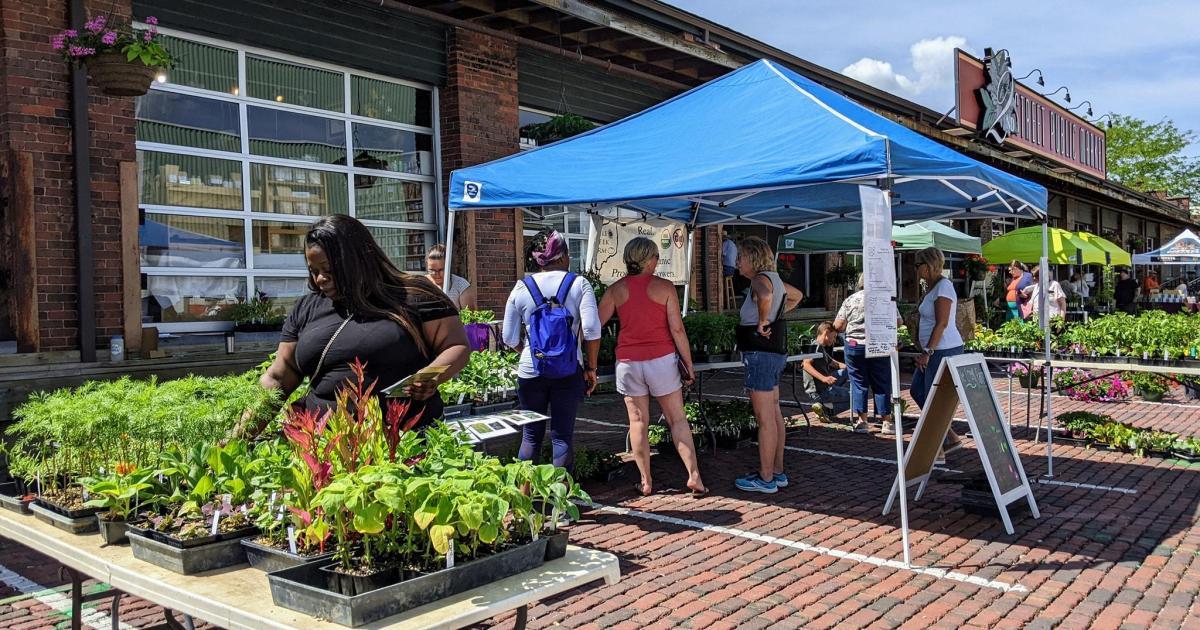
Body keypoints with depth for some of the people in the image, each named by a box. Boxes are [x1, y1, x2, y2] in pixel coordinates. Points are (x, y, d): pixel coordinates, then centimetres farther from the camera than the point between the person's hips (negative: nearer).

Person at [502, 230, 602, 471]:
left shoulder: (521, 288, 1)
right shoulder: (579, 284, -4)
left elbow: (510, 339, 2)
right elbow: (592, 329, -12)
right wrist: (591, 367, -1)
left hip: (530, 370, 2)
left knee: (531, 435, 14)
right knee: (563, 435, 8)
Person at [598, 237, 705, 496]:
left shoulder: (616, 289, 1)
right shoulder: (664, 287, -5)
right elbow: (677, 329, -8)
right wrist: (688, 364, 0)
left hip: (628, 362, 2)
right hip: (661, 360, -2)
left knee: (638, 423, 9)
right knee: (677, 419, 7)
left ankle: (646, 483, 15)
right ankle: (694, 476, 4)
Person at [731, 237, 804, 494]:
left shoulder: (760, 279, -15)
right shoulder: (773, 278, 14)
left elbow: (765, 296, -40)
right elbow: (797, 295, 33)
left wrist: (763, 321, -25)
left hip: (761, 353, -10)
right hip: (774, 352, 10)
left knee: (764, 418, -6)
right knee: (774, 414, 14)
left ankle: (766, 479, 0)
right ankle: (777, 472, 23)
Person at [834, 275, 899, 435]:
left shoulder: (850, 300, 2)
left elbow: (838, 326, -2)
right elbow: (897, 321, 3)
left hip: (854, 345, 0)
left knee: (859, 383, 8)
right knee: (882, 384, 7)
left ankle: (862, 421, 8)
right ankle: (887, 421, 11)